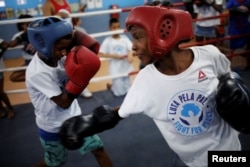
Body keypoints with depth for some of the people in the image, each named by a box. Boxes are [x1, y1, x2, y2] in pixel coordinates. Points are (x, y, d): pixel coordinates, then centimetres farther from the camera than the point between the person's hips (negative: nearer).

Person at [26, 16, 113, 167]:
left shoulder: (56, 56, -10)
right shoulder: (37, 72, -30)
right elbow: (63, 103, -29)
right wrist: (78, 80, -40)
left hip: (73, 119, 5)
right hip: (52, 129, -5)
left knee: (98, 148, 7)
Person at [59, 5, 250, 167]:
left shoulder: (210, 55, -20)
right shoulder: (145, 80, -20)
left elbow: (229, 81, 1)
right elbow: (119, 113, -7)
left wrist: (234, 92, -17)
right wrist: (89, 123, -17)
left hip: (227, 148, 1)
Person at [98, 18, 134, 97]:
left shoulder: (124, 38, 0)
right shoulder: (108, 40, -7)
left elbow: (131, 49, -9)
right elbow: (100, 54, -13)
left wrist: (130, 55, -33)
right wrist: (115, 56, -18)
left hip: (126, 68, 3)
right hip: (116, 70, -3)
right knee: (120, 93, 2)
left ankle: (116, 85, 39)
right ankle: (111, 85, 30)